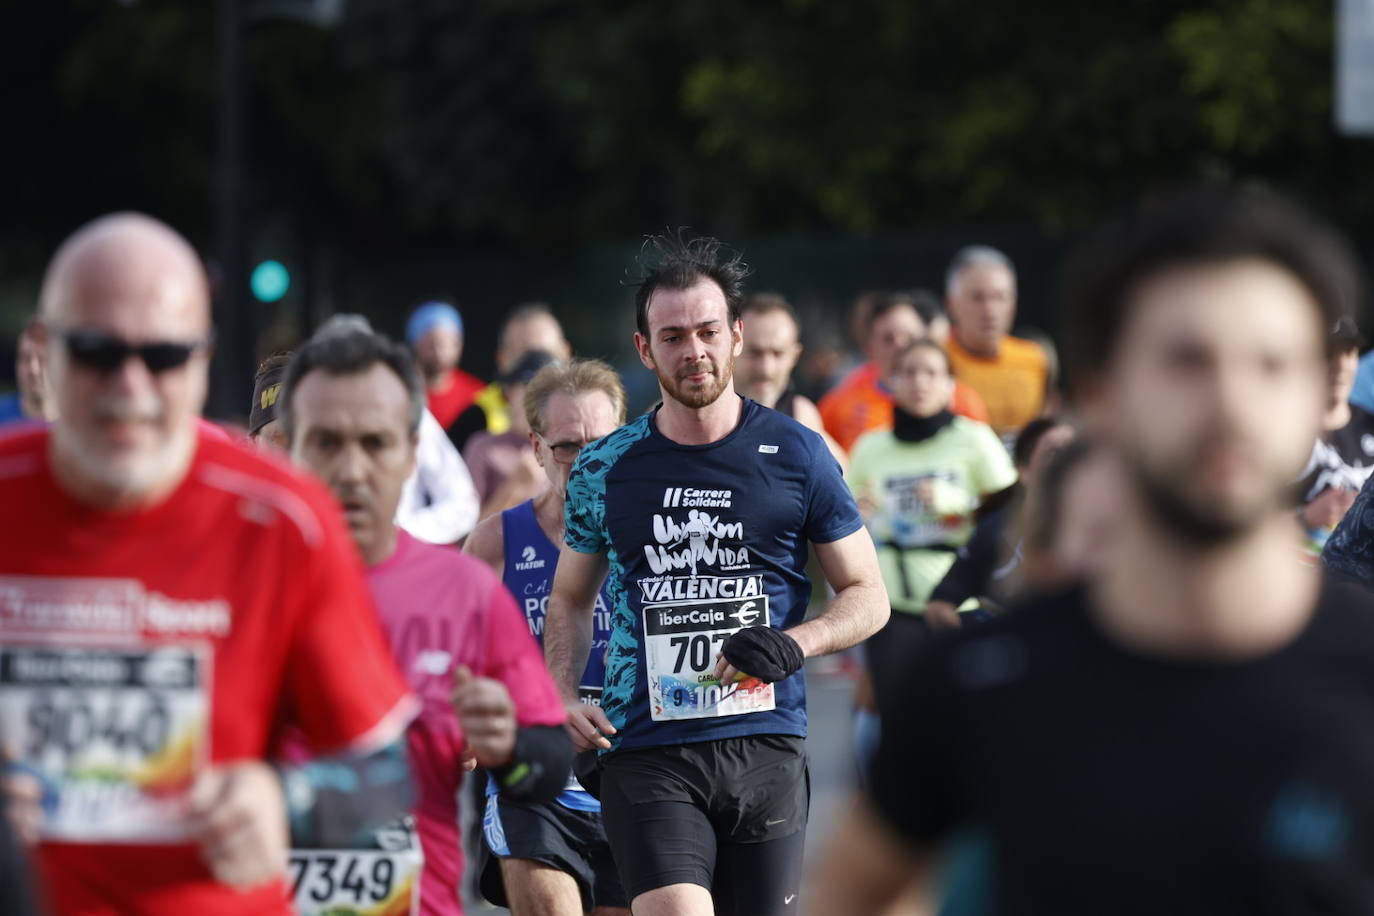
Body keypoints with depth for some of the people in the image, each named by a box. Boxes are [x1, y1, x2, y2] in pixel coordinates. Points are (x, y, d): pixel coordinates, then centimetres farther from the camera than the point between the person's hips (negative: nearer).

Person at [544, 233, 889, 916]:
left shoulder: (797, 455, 3)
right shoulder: (605, 469, 7)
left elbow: (868, 596, 8)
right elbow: (571, 598, 21)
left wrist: (795, 643, -12)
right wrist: (562, 694, 3)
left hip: (766, 748, 1)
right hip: (646, 751, -1)